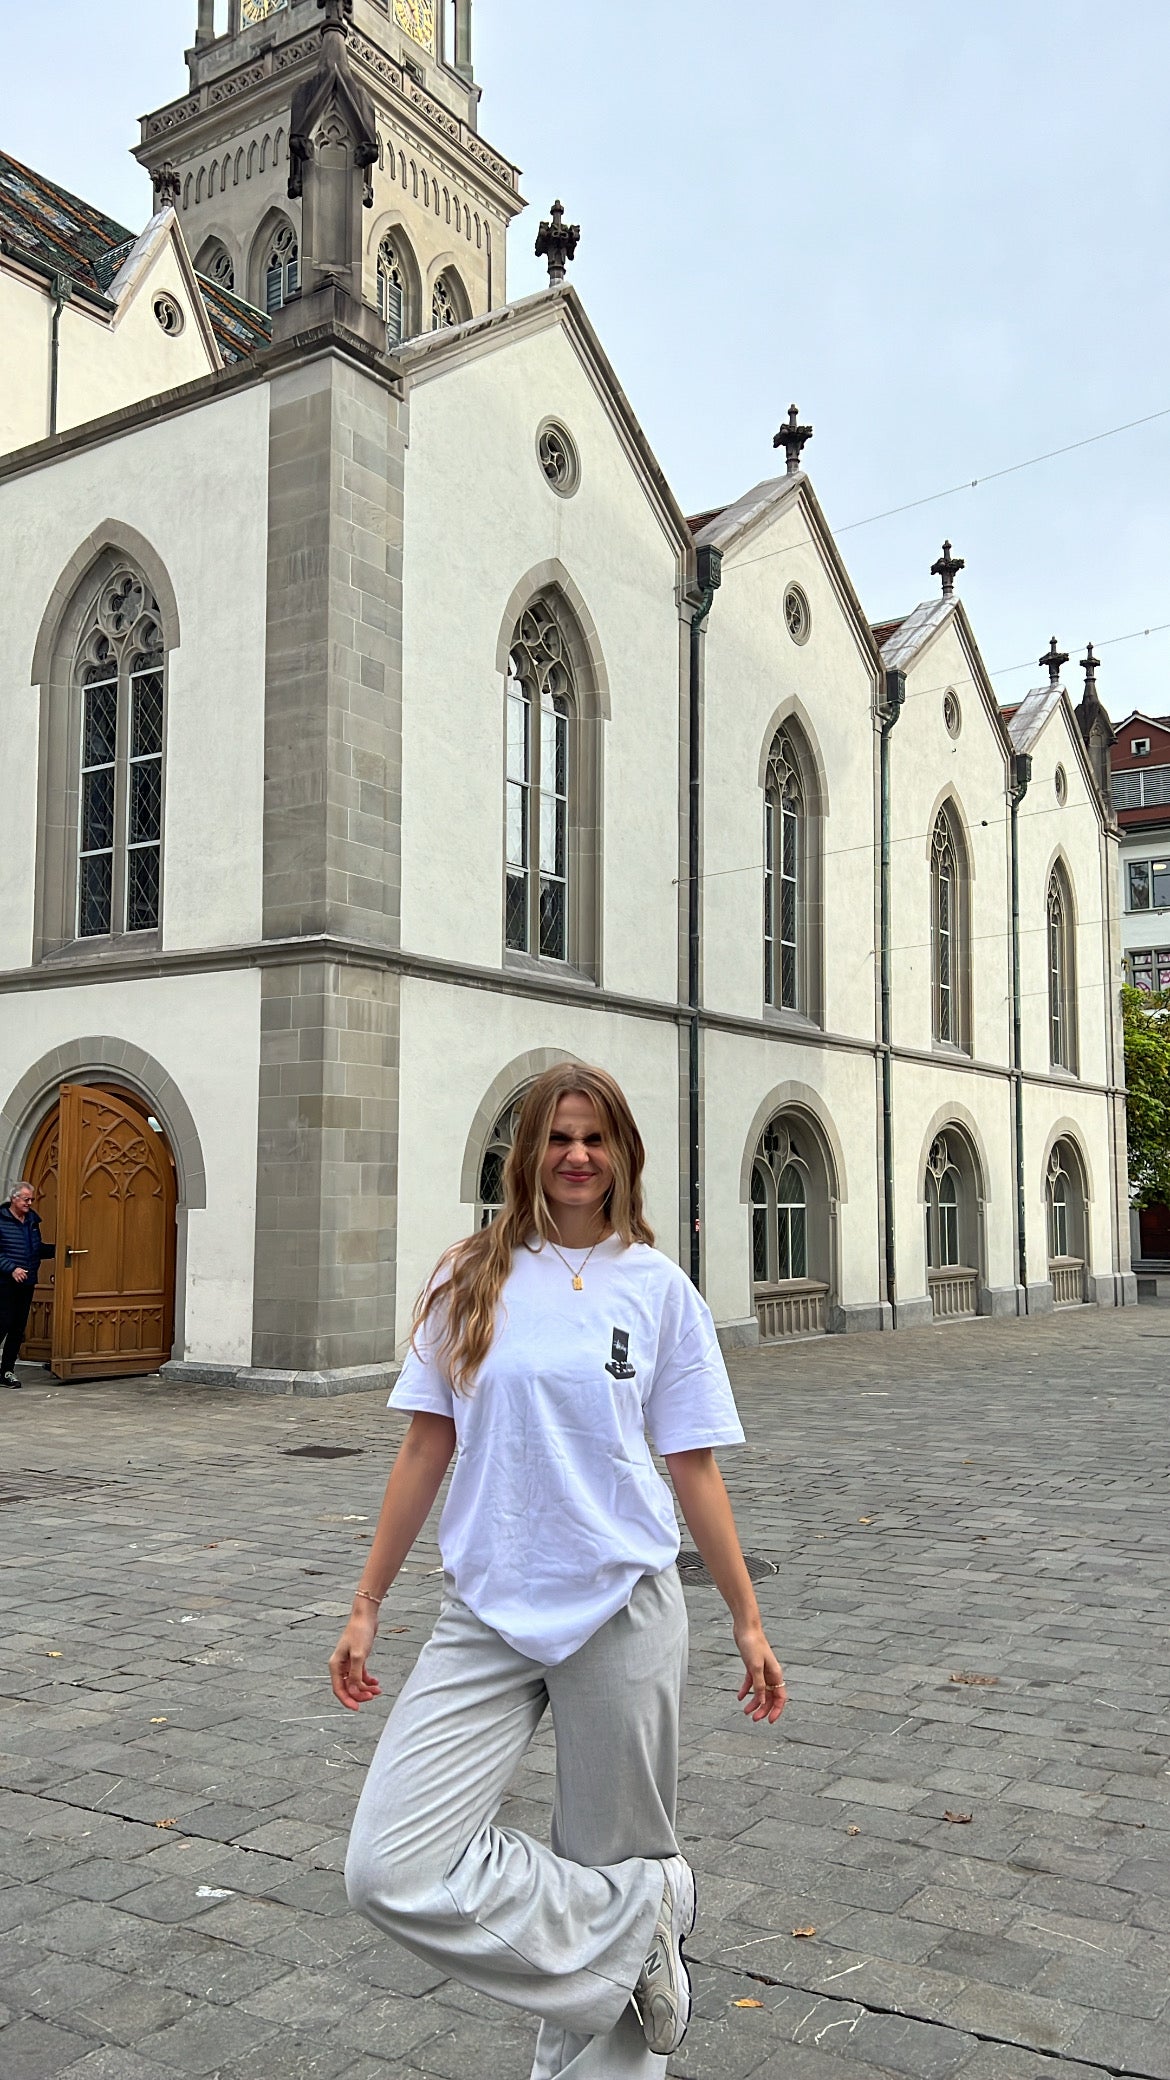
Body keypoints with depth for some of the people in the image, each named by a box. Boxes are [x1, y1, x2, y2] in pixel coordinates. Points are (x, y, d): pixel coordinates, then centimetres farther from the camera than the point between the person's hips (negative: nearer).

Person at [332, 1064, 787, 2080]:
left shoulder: (658, 1286, 1)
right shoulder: (474, 1280, 3)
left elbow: (692, 1465, 5)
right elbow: (428, 1446, 7)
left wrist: (748, 1619, 5)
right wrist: (367, 1603, 7)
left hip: (622, 1611, -1)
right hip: (487, 1615, 1)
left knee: (609, 1856, 7)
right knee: (393, 1869, -11)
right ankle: (645, 1914, 5)